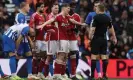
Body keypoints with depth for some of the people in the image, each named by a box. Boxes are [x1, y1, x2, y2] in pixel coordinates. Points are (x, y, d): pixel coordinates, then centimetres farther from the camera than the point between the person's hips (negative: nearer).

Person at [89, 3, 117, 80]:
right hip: (104, 39, 5)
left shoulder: (96, 17, -10)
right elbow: (111, 28, 18)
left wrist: (90, 35, -18)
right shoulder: (107, 18, 7)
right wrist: (114, 38, 27)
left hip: (96, 38, -5)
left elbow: (93, 28, -19)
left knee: (94, 56, -3)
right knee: (104, 56, 8)